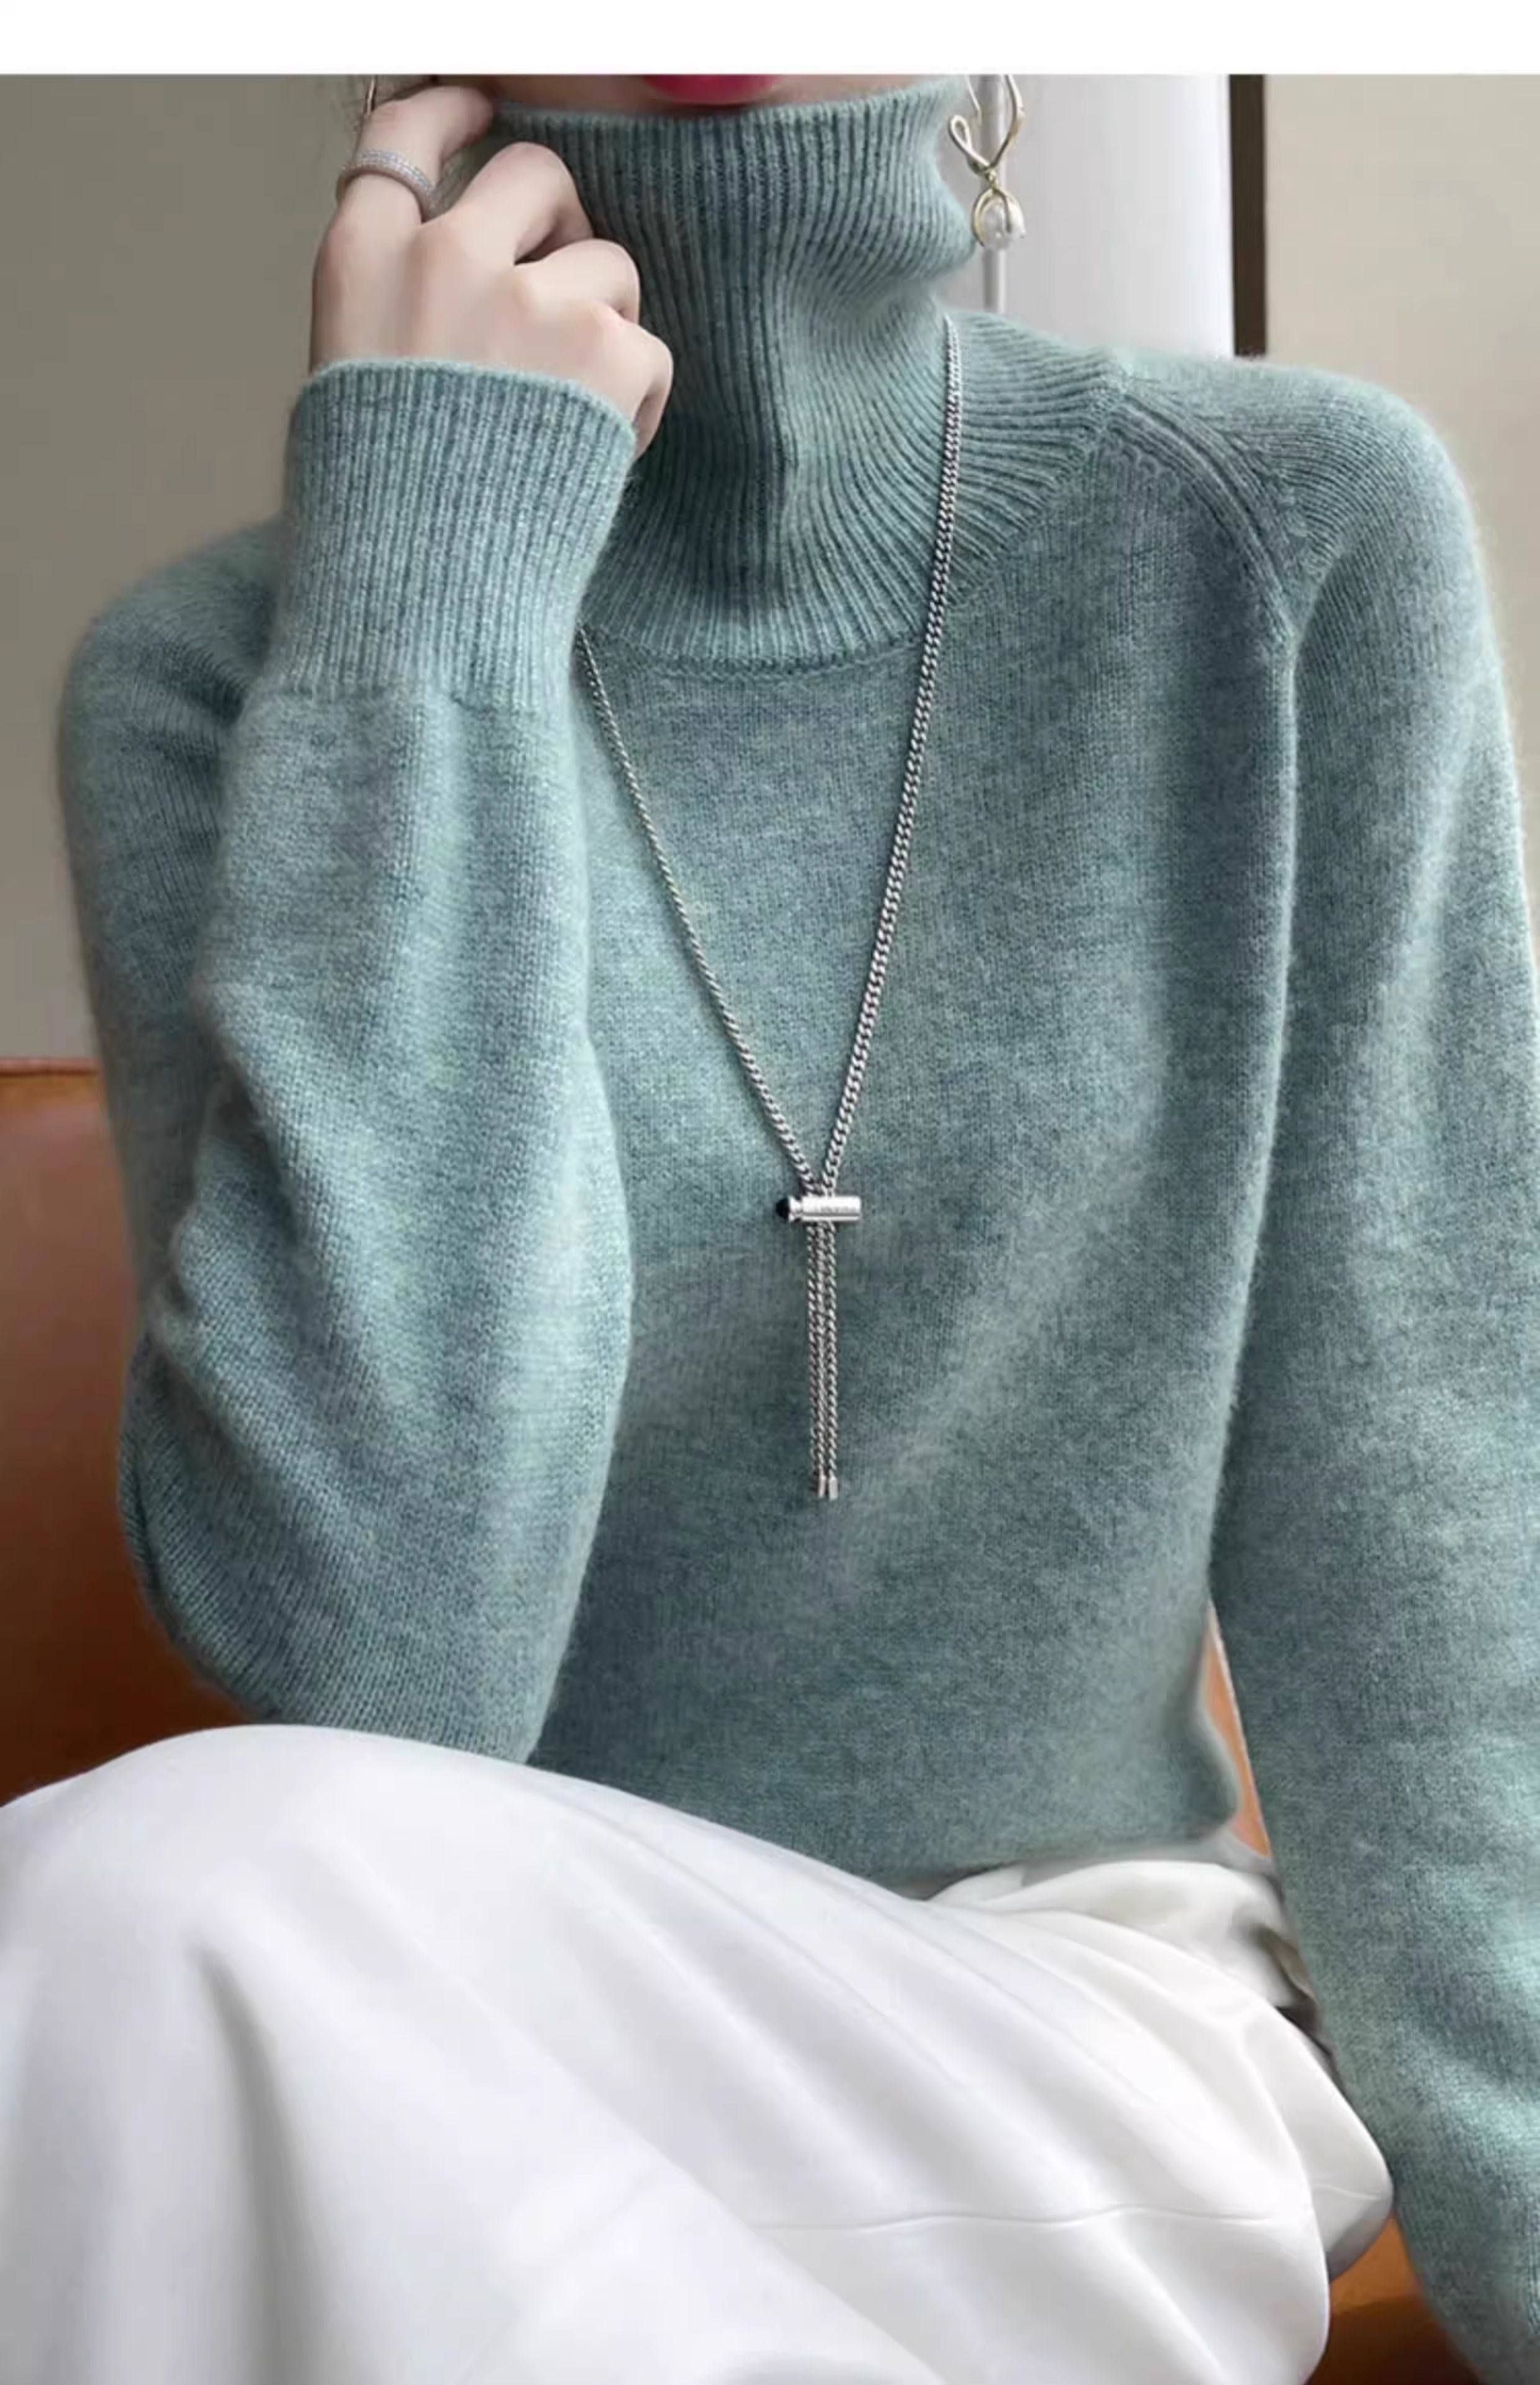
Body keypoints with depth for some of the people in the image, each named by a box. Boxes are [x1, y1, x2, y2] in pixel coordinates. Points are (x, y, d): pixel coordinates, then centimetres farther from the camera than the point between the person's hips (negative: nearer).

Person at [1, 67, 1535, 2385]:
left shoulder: (1293, 536, -5)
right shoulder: (219, 672, -7)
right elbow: (367, 1646, -20)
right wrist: (429, 570, -20)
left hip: (1086, 1987, 0)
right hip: (490, 2033, 1)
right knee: (196, 1879, -33)